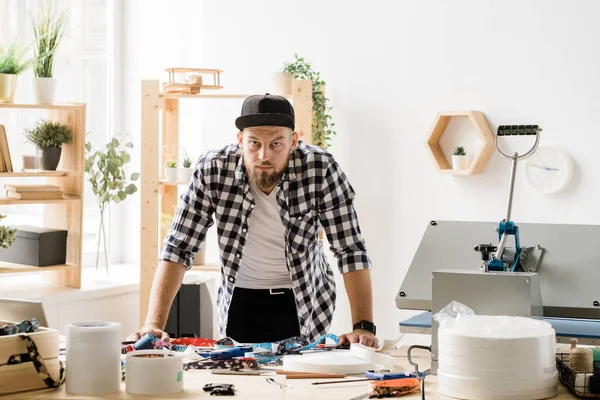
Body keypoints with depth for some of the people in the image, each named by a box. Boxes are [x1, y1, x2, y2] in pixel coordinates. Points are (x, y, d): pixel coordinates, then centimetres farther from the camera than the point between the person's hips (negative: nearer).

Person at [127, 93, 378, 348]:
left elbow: (351, 250, -19)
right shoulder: (211, 170, -20)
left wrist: (363, 326, -28)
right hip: (240, 300, 1)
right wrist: (154, 325, -26)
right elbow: (178, 247, -18)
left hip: (305, 301, 0)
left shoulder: (320, 169, -21)